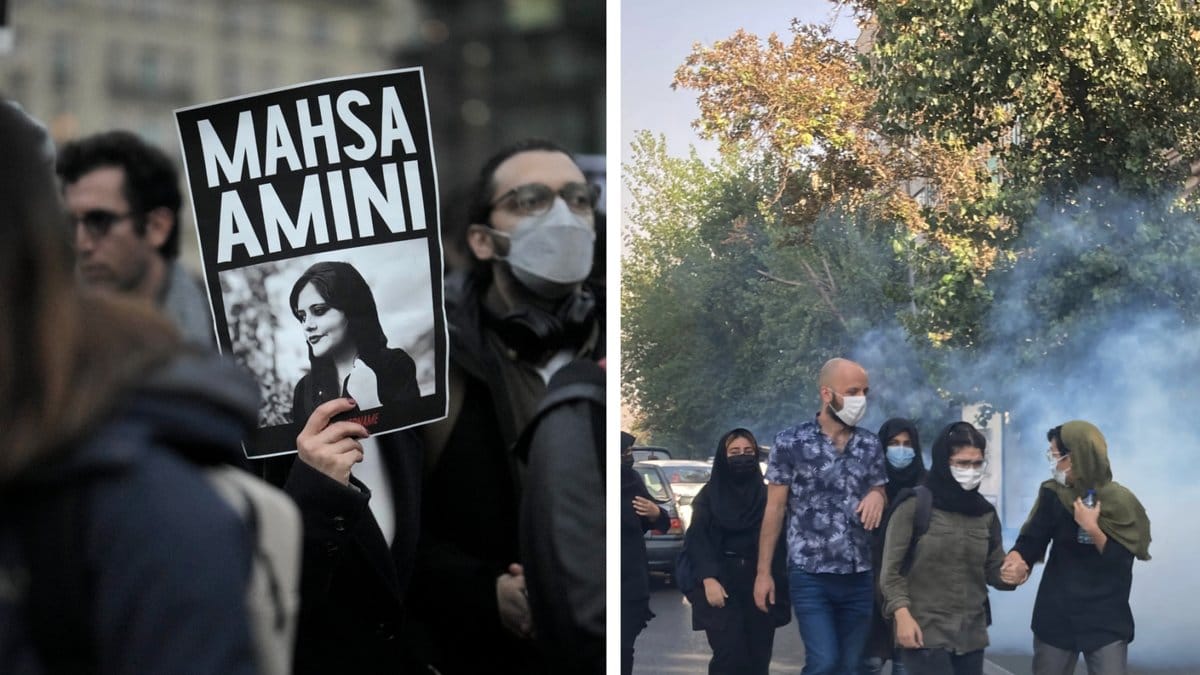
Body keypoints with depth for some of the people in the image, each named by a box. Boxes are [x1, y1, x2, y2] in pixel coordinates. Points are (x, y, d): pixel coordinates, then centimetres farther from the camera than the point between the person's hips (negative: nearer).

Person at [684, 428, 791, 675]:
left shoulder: (767, 496, 10)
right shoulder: (709, 496, 6)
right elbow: (697, 540, -1)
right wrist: (708, 580, -15)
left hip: (759, 584, 2)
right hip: (722, 584, -2)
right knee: (729, 655, -13)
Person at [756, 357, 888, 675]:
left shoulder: (870, 445, 8)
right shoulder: (791, 443, -4)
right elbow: (774, 509, 0)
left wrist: (878, 495, -5)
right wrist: (763, 572, -2)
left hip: (858, 577, 4)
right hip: (811, 576, -4)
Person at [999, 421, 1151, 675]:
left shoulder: (1121, 502, -8)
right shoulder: (1054, 495, -2)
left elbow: (1122, 565, -12)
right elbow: (1031, 541, -6)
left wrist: (1093, 530, -24)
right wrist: (1015, 561, -27)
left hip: (1107, 623, -2)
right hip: (1056, 617, 2)